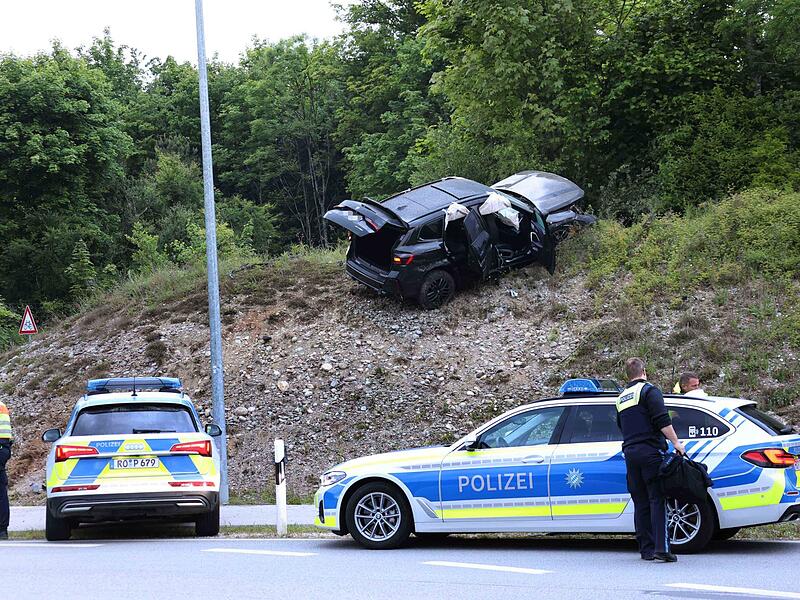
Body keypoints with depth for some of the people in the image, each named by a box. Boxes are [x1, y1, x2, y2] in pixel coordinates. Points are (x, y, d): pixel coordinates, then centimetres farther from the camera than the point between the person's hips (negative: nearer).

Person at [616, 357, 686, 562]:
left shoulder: (621, 398, 19)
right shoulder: (649, 390, -3)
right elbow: (662, 420, -14)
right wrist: (676, 442, -11)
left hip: (629, 453, 6)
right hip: (650, 451, -6)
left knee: (641, 503, 9)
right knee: (657, 500, -8)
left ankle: (646, 549, 8)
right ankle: (661, 548, -17)